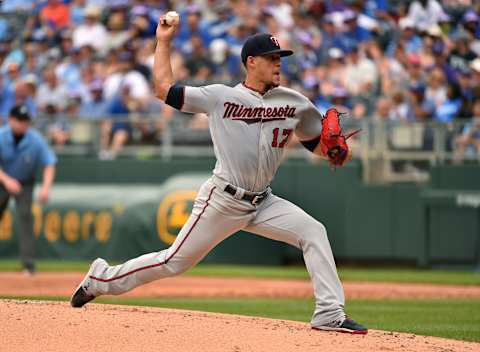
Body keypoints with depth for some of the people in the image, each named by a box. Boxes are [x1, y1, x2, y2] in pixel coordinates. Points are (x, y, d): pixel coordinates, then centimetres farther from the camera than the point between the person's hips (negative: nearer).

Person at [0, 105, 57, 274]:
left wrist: (46, 186, -32)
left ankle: (29, 263, -19)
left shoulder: (36, 140, -20)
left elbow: (49, 163, -17)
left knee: (25, 215, -18)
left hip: (25, 183, -1)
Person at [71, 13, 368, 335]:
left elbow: (319, 145, 13)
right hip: (223, 200, -4)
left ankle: (330, 314, -15)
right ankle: (103, 278, 18)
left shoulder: (294, 103, 6)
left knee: (313, 232, -14)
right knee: (175, 262, -1)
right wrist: (164, 42, 3)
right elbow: (163, 88, -1)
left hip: (263, 202, 4)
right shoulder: (220, 96, -4)